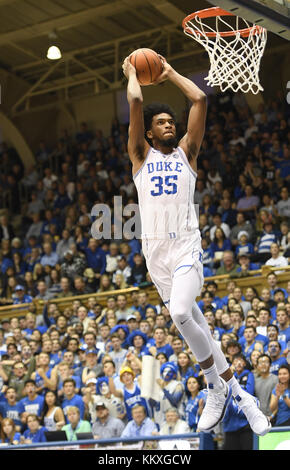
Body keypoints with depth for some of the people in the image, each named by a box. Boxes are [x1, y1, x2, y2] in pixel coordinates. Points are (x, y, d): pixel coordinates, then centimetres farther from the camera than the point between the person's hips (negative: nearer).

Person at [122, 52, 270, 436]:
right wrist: (132, 73, 18)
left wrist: (170, 73, 17)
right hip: (155, 249, 3)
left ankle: (217, 387, -7)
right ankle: (236, 391, 16)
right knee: (190, 318, 6)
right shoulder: (140, 155, 13)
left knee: (181, 312, -25)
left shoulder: (186, 152, 12)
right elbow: (135, 102, 2)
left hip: (186, 244, -3)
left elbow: (200, 99, 6)